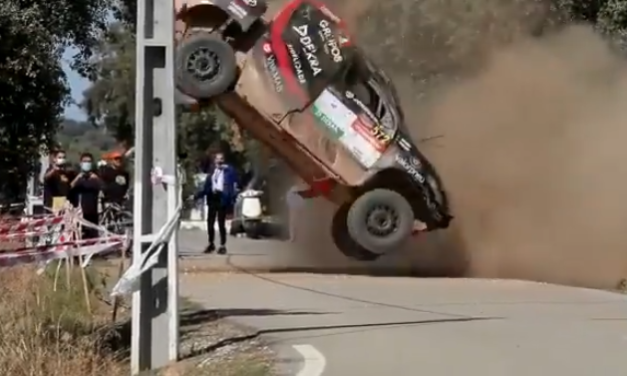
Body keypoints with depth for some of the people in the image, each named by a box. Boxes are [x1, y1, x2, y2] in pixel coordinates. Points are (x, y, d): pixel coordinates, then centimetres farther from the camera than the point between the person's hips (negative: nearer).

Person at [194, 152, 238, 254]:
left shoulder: (229, 171, -5)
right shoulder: (212, 170, 11)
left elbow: (234, 187, -9)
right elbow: (207, 185, 13)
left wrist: (231, 201, -16)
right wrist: (198, 194, 2)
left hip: (222, 199, -5)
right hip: (212, 198, 5)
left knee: (221, 223, 1)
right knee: (210, 223, 9)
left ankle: (223, 245, 13)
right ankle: (211, 244, 25)